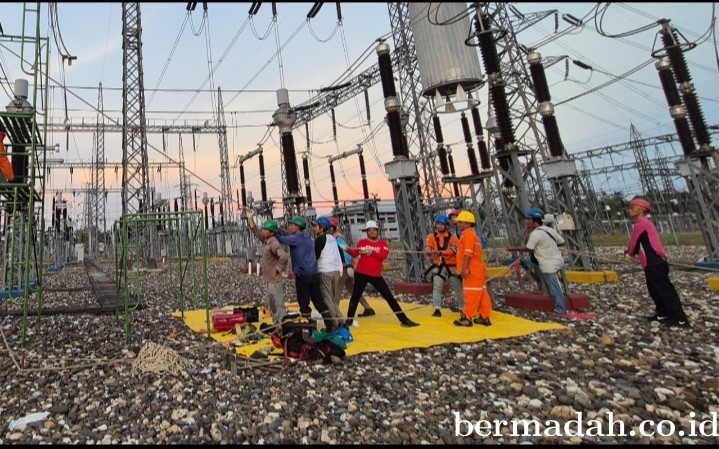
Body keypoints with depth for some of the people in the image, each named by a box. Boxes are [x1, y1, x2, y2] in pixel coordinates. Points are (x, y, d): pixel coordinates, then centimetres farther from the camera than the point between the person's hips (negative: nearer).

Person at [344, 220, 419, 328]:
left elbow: (383, 255, -14)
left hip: (376, 275, 1)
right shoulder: (362, 242, 3)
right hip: (361, 274, -1)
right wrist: (347, 249, -27)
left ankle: (404, 319, 9)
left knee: (389, 296, 3)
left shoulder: (383, 243, 4)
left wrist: (371, 252, -21)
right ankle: (349, 320, 21)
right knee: (355, 296, 5)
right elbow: (354, 254, -9)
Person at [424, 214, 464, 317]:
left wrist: (440, 252, -31)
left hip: (452, 266, 0)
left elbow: (454, 249, -18)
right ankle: (437, 309, -5)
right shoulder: (431, 236, 3)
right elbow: (427, 248, -11)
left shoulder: (452, 237, -1)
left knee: (458, 287, 11)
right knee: (437, 286, -11)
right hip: (438, 266, 0)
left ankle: (462, 307, 28)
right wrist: (430, 252, -35)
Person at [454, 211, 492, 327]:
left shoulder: (468, 234, -11)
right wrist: (465, 268, 24)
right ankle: (485, 317, 16)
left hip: (472, 270, -10)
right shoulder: (472, 234, 21)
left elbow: (468, 253, -21)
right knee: (481, 294, 11)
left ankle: (467, 318, -2)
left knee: (471, 295, -6)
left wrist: (464, 268, -24)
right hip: (478, 270, 10)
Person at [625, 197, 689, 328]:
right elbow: (639, 243, 22)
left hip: (654, 263, -11)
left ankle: (680, 319, -3)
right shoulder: (644, 223, 19)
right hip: (654, 263, 11)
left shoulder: (641, 223, -11)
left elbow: (633, 240, -1)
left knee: (665, 290, -6)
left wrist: (629, 253, 16)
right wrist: (630, 252, 11)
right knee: (655, 290, 15)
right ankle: (663, 314, 22)